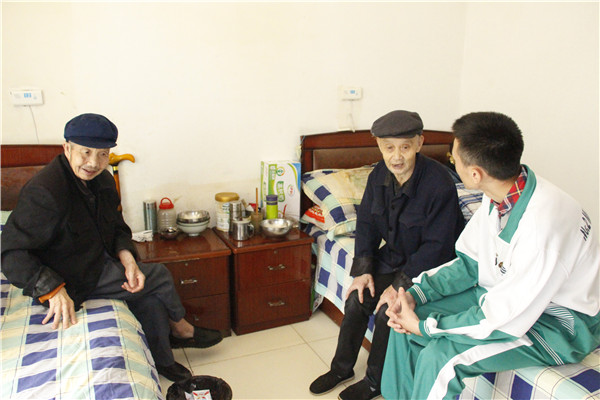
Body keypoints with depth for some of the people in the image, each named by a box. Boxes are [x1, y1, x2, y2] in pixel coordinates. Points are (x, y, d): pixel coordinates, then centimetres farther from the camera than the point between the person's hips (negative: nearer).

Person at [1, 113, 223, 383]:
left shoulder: (102, 180, -2)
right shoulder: (45, 192, -28)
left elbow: (116, 226, 7)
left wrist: (127, 258, -13)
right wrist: (53, 290, -39)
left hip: (98, 263, 8)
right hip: (73, 282, -7)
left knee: (151, 298, 2)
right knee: (159, 277, -6)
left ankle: (162, 360, 26)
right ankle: (181, 329, 23)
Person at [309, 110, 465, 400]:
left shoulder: (439, 183, -27)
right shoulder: (379, 176, -7)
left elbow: (436, 247, -25)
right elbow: (366, 222, 2)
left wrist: (400, 285, -27)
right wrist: (364, 270, -8)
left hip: (432, 267, -6)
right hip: (394, 256, 6)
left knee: (388, 310, -21)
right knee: (357, 298, -8)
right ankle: (342, 368, 16)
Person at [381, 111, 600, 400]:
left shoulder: (544, 220, -34)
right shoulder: (499, 196, -7)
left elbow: (507, 320, -29)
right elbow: (469, 262, 4)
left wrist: (425, 327, -20)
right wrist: (415, 293, -9)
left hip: (558, 323, -8)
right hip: (507, 296, 8)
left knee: (439, 357, -25)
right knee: (406, 320, -1)